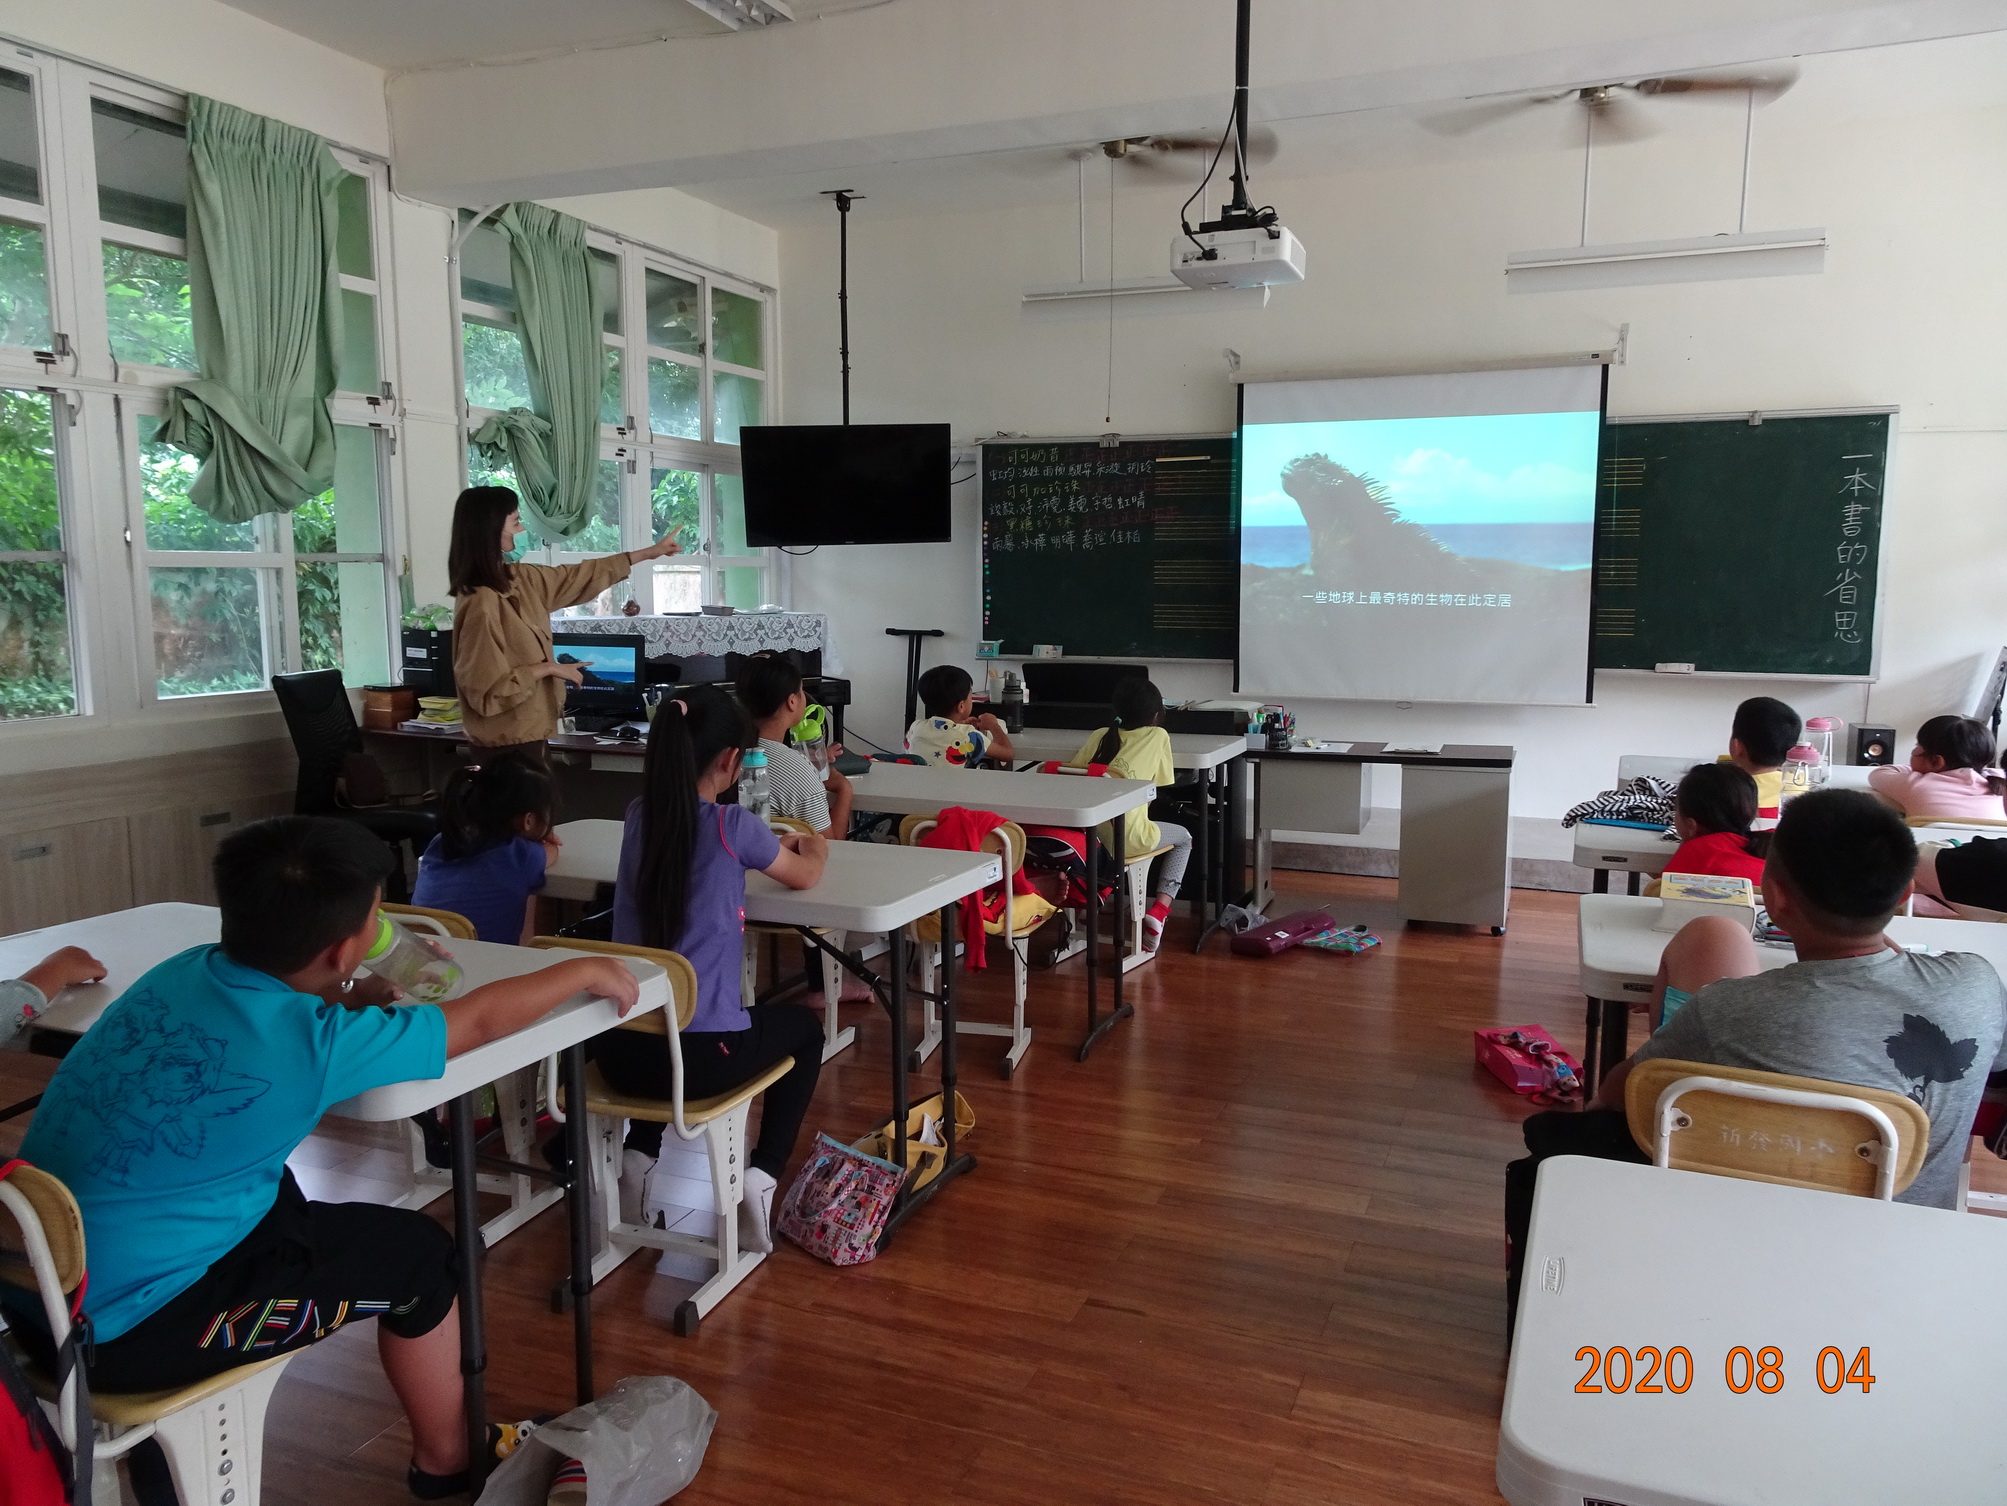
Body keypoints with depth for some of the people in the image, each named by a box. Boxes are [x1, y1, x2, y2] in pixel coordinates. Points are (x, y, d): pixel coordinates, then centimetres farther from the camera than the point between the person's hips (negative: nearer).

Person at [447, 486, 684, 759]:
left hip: (522, 732, 10)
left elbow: (576, 578, 14)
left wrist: (647, 553, 19)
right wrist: (549, 668, -16)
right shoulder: (481, 603, -23)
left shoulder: (515, 579, 4)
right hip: (508, 740, -10)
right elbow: (487, 690, -24)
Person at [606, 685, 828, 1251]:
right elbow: (804, 875, 9)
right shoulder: (734, 826, -11)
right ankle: (762, 1177, 12)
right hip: (702, 1054, -5)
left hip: (620, 1047, 6)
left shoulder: (639, 818, 4)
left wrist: (777, 843, 34)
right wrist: (815, 846, 32)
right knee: (805, 1027, 26)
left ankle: (639, 1156, 22)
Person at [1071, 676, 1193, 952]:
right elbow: (1164, 782, 14)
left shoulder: (1099, 735, 14)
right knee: (1184, 839, 27)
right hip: (1126, 839, -4)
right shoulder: (1158, 736, 7)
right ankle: (1159, 911, 9)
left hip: (1085, 834, 4)